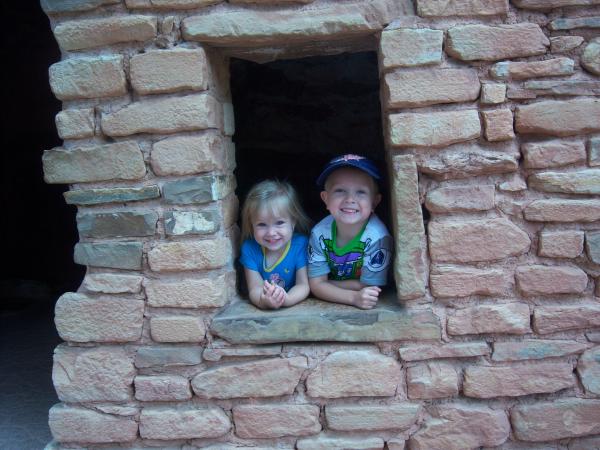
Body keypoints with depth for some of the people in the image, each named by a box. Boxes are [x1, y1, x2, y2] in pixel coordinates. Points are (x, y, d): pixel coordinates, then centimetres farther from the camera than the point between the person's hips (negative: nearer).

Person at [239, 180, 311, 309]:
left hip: (298, 309, -1)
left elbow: (303, 285, -18)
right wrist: (264, 301, -41)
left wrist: (285, 299, -41)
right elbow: (255, 289, -15)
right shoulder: (249, 248, -13)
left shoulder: (300, 244, -17)